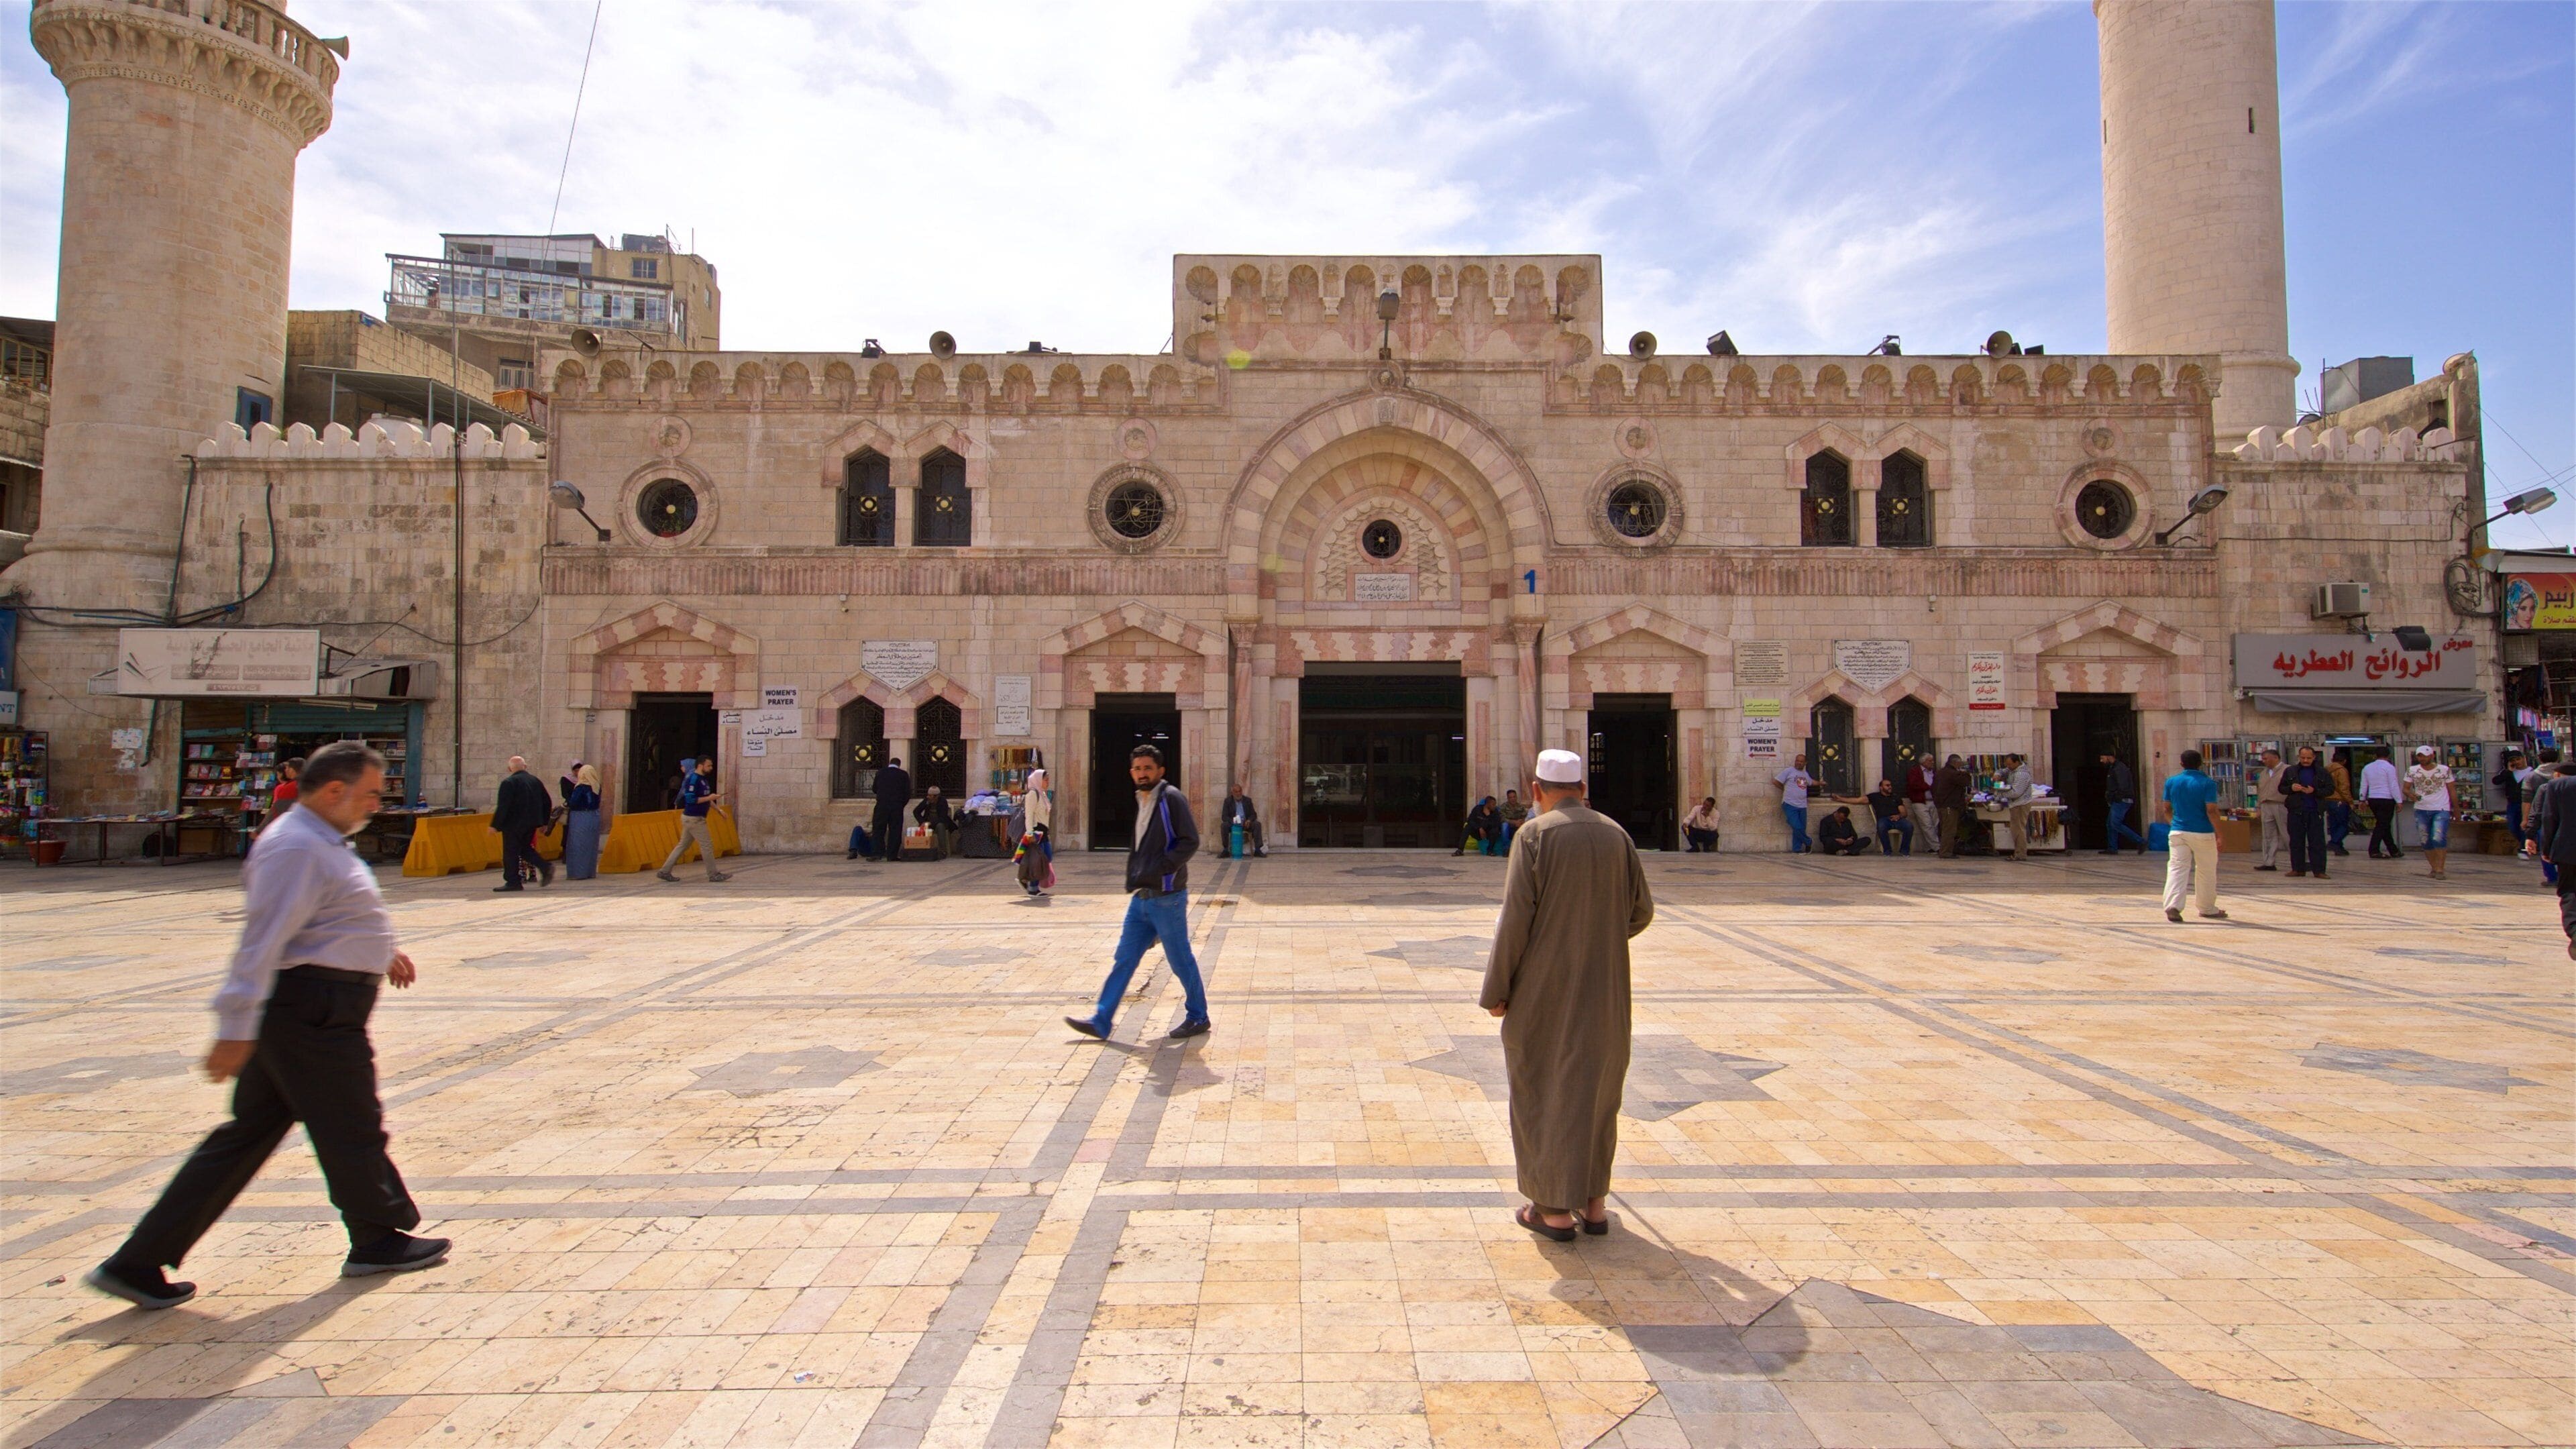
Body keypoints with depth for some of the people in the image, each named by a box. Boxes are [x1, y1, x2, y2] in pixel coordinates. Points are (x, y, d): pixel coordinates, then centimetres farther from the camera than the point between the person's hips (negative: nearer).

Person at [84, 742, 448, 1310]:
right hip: (315, 1010, -10)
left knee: (247, 1135, 14)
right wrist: (236, 1030, -25)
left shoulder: (323, 842, 15)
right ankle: (379, 1241, 22)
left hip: (297, 1010, 10)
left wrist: (381, 952, 25)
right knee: (352, 1129, 6)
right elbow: (262, 941, -24)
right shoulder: (296, 848, -19)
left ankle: (139, 1263, 18)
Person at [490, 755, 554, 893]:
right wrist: (544, 822, 20)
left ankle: (513, 882, 3)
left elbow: (502, 806, -17)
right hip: (532, 823, 7)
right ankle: (545, 867, 1)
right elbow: (547, 802, 13)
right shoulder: (536, 781, 8)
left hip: (514, 824, -7)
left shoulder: (508, 783, -12)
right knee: (525, 848, 19)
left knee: (511, 853, 1)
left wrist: (495, 825, -11)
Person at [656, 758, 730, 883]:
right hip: (693, 819, -10)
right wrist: (708, 798, -19)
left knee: (683, 845, 12)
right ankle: (713, 875, 2)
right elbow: (690, 799, -22)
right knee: (707, 845, -5)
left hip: (695, 818, 10)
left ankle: (665, 871, 17)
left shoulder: (703, 779, 13)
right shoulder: (693, 779, -16)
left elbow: (706, 799, 21)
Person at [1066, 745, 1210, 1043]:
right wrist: (1134, 878, 12)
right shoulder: (1142, 802, 14)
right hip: (1141, 898, 8)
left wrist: (1159, 870, -22)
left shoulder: (1171, 799, -11)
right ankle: (1101, 1021, 14)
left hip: (1167, 898, -8)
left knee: (1181, 961, 4)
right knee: (1123, 959, 9)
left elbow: (1190, 841, -18)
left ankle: (1198, 1018, 19)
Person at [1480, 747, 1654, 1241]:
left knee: (1544, 1091, 8)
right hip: (1603, 987, 5)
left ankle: (1554, 1209, 14)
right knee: (1596, 1088, 17)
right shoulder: (1616, 835, 2)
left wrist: (1496, 990, -8)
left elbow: (1516, 917, -16)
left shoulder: (1535, 834, -12)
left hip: (1544, 987, -4)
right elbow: (1642, 911, 7)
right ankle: (1593, 1204, 24)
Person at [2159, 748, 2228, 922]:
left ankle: (2172, 905, -21)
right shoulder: (2207, 783, -7)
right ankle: (2207, 909, 25)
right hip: (2203, 834, -2)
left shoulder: (2171, 781, 3)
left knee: (2177, 868, -3)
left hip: (2177, 833, 2)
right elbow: (2211, 811, -12)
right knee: (2206, 872, 13)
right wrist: (2219, 834, -7)